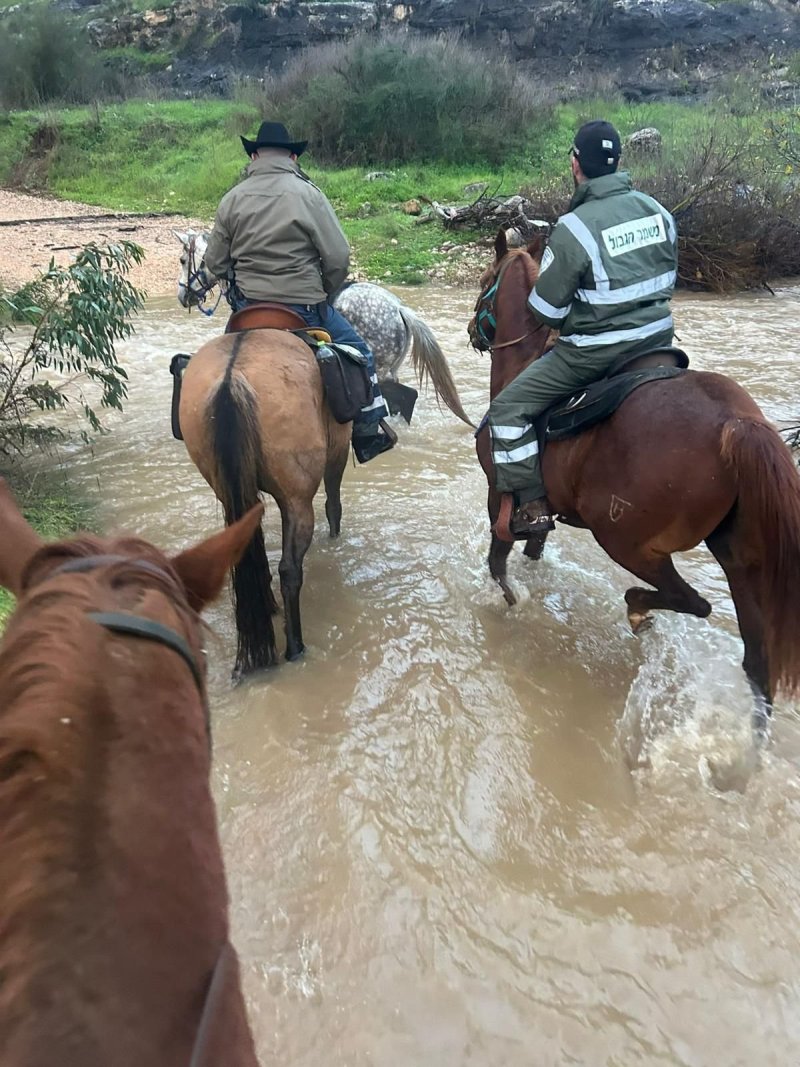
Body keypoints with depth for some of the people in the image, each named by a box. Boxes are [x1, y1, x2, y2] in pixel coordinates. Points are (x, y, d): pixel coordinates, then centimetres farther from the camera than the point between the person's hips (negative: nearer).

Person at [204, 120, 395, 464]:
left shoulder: (232, 199, 1)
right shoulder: (307, 194, -9)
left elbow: (215, 263, 5)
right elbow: (339, 258, -10)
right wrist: (323, 293, 8)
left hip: (247, 308, 4)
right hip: (304, 308, -4)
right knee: (358, 352, 15)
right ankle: (369, 434, 16)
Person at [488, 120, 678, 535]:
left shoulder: (573, 228, -18)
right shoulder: (657, 210, 3)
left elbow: (545, 309, -12)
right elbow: (667, 281, 13)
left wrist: (566, 321, 10)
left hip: (595, 352, -7)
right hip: (658, 339, 7)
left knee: (508, 410, 2)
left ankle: (532, 504, 2)